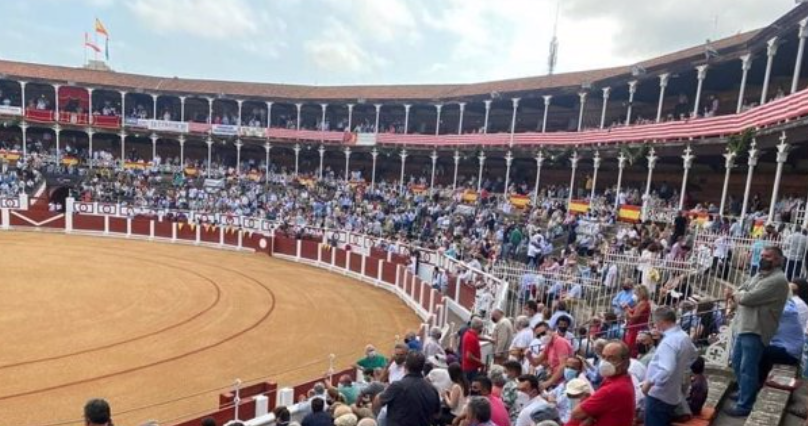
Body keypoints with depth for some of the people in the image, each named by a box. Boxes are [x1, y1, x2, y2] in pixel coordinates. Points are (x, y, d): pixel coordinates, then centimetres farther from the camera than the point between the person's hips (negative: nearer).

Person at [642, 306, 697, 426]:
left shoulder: (668, 342, -25)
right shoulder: (684, 336, 7)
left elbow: (666, 370, -34)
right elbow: (692, 355, 28)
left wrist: (649, 382, -24)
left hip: (659, 396, -10)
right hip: (673, 395, 10)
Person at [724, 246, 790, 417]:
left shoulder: (778, 280, -17)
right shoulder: (761, 274, 15)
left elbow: (749, 298, -22)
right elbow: (741, 290, 16)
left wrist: (735, 295, -2)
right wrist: (738, 296, -7)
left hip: (756, 330, -9)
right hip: (744, 326, 9)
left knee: (747, 368, -3)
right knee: (737, 362, 20)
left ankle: (744, 406, 6)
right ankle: (744, 392, 38)